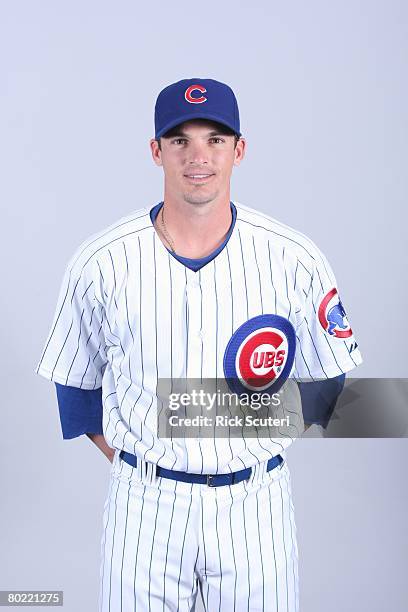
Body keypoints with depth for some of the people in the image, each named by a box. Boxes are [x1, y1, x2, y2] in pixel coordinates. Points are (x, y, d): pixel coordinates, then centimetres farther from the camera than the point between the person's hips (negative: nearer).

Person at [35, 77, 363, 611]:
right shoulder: (100, 262, -8)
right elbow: (75, 382, 4)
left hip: (256, 499, 1)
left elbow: (330, 378, 5)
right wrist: (128, 459, 0)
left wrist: (275, 418, -8)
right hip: (145, 502, 0)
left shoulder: (296, 259, -9)